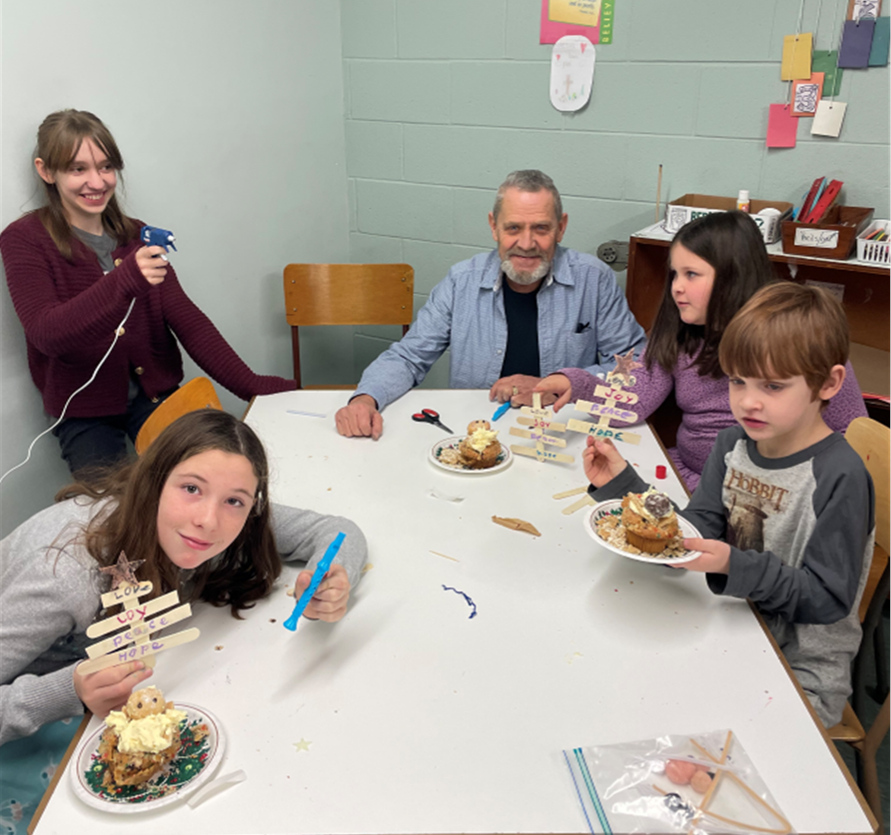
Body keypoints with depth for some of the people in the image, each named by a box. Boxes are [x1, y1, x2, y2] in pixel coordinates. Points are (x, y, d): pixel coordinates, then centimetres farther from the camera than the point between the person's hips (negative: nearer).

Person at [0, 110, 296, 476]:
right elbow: (46, 333, -21)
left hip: (155, 393, 3)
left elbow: (185, 318, 1)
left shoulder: (137, 236, 7)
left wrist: (253, 386, -10)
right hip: (83, 411, -3)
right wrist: (125, 280, -38)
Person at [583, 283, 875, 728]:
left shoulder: (840, 477, -21)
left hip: (802, 672, -5)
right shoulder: (733, 444, -1)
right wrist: (622, 483, -13)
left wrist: (734, 565, -32)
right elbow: (696, 531, -4)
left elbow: (828, 598, -20)